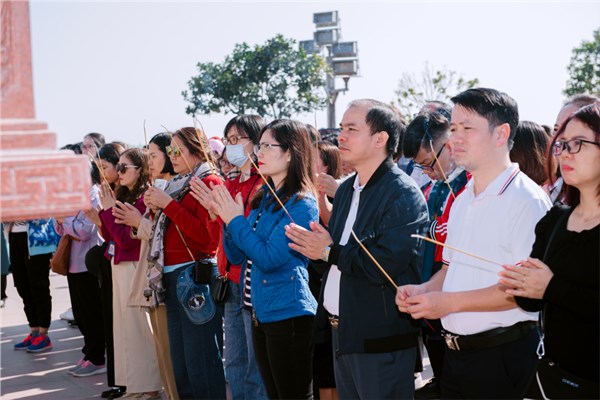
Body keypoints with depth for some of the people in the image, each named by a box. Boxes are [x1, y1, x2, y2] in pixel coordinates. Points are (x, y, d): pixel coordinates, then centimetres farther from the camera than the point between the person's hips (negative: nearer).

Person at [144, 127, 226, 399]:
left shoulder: (210, 183, -8)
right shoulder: (178, 185, 17)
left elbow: (208, 236, -19)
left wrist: (169, 204, -16)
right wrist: (157, 209, 3)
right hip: (171, 276, 9)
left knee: (201, 359, -5)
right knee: (179, 359, 14)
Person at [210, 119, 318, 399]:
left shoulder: (301, 204, -14)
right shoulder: (263, 199, 11)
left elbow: (269, 259, -22)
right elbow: (236, 256, 12)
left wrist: (236, 220, -13)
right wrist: (226, 217, -2)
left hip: (288, 314, -8)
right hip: (260, 312, 8)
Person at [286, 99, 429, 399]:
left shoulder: (404, 195, -16)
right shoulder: (346, 190, 12)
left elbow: (386, 266, -26)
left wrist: (331, 252, -16)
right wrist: (316, 247, -6)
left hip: (381, 341, -8)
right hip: (342, 332, 8)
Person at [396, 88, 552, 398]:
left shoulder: (527, 200, -15)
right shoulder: (461, 200, 13)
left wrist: (450, 301, -21)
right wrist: (423, 290, 1)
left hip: (500, 355, -8)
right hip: (455, 350, 8)